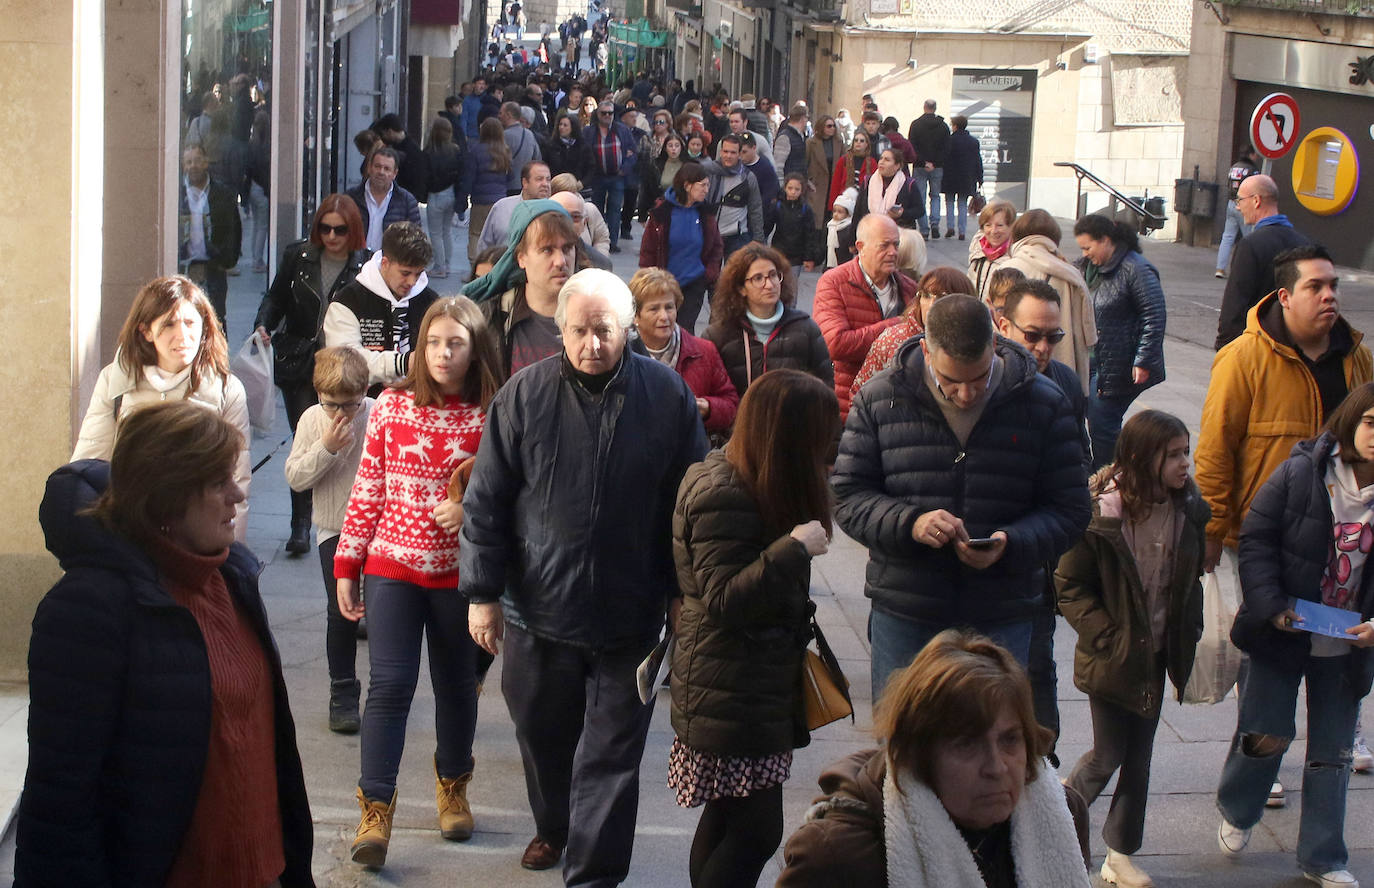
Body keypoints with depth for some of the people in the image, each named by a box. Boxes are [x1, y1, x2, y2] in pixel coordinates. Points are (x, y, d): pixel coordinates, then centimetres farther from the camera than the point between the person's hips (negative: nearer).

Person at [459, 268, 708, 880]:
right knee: (541, 732, 19)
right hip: (538, 607, 2)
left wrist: (683, 592, 4)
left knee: (611, 754, 3)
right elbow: (486, 502, 0)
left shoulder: (667, 396, -5)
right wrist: (483, 594, -1)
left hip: (630, 616, -1)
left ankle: (593, 871, 13)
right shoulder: (524, 395, -5)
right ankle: (554, 827, 46)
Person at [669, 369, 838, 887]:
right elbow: (724, 599, -22)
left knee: (727, 818, 14)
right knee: (756, 831, -7)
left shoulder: (744, 482, 11)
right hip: (731, 696, -10)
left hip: (755, 685, 10)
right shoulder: (721, 496, -20)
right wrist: (795, 549, -28)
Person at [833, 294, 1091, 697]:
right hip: (903, 615, 1)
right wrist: (910, 523, -18)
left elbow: (1069, 509, 1)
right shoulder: (880, 399, -1)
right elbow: (847, 495, 1)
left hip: (1002, 621, 0)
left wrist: (1010, 544, -19)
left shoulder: (1043, 405, -2)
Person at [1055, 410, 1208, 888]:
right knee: (1109, 754, 3)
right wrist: (1108, 637, -17)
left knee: (1139, 756, 11)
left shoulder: (1187, 510, -3)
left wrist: (1187, 635, 3)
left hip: (1157, 653, 5)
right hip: (1114, 655, -5)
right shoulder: (1100, 513, -20)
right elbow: (1070, 585, -14)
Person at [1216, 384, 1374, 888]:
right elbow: (1255, 539, -7)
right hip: (1285, 634, -2)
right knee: (1267, 733, 4)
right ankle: (1236, 812, 35)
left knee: (1332, 751, 10)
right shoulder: (1301, 473, -12)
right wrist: (1272, 606, -16)